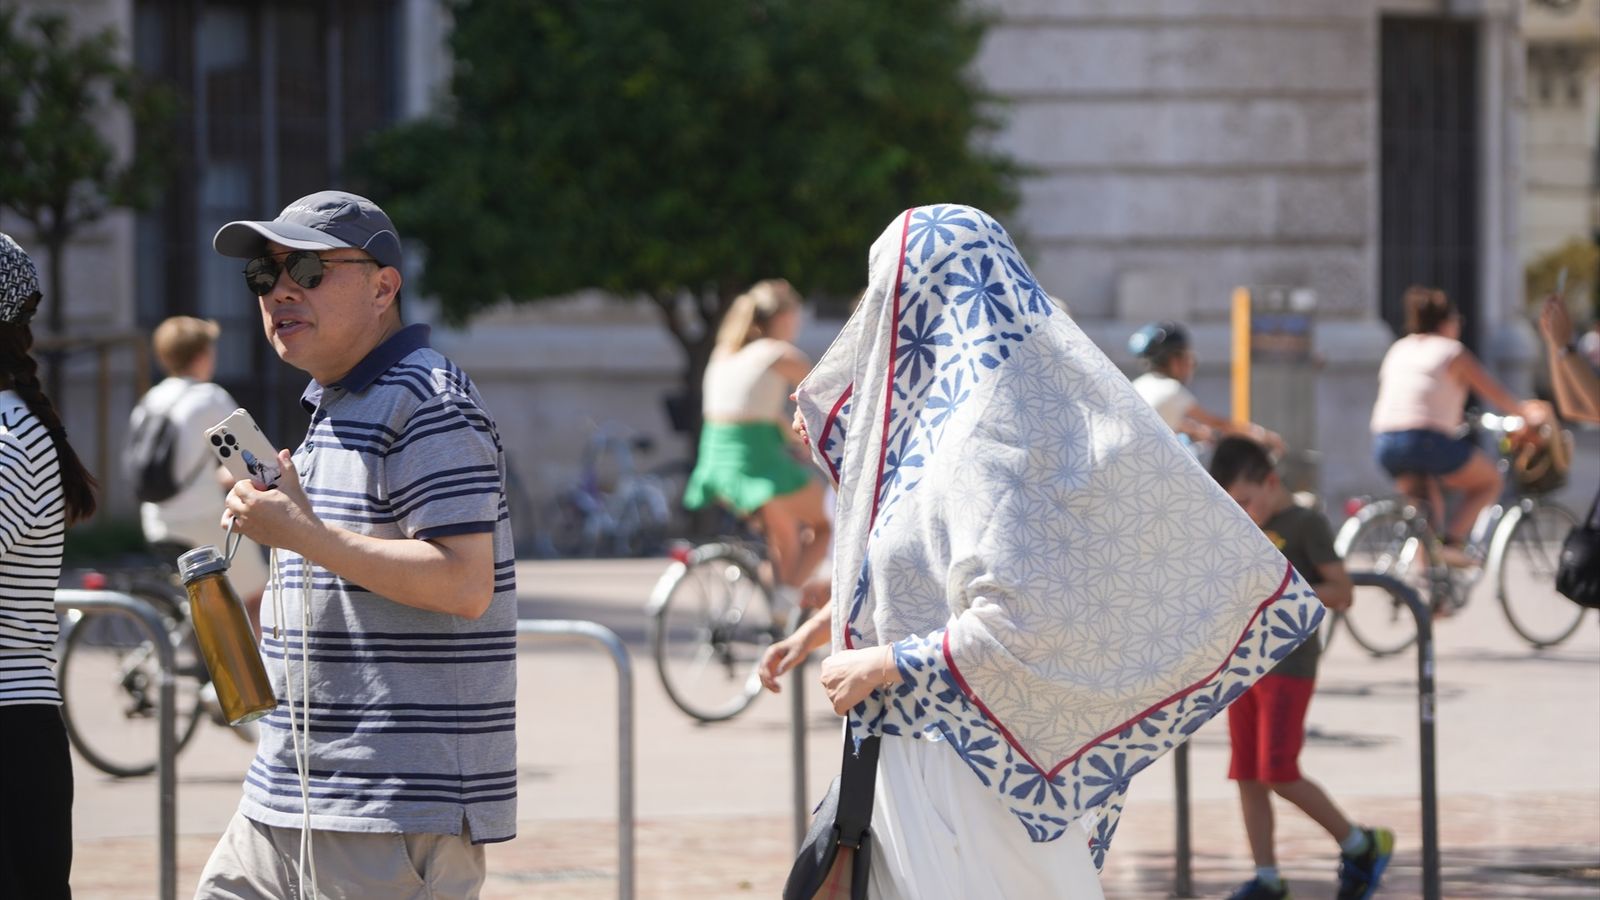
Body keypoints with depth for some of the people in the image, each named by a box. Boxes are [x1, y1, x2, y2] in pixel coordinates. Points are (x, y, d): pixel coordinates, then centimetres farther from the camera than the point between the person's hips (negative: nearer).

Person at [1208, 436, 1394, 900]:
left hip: (1289, 665, -8)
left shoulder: (1305, 524, -7)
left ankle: (1360, 846, 3)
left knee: (1280, 774, -12)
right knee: (1247, 776, 4)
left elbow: (1342, 592, -11)